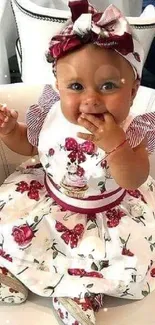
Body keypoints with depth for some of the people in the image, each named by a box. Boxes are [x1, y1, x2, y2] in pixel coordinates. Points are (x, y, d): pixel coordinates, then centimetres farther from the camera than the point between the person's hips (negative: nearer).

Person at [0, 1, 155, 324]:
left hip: (109, 211, -1)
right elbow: (28, 145, 6)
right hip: (49, 199, 2)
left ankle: (79, 289, 4)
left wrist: (115, 143, -43)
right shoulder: (51, 116, -14)